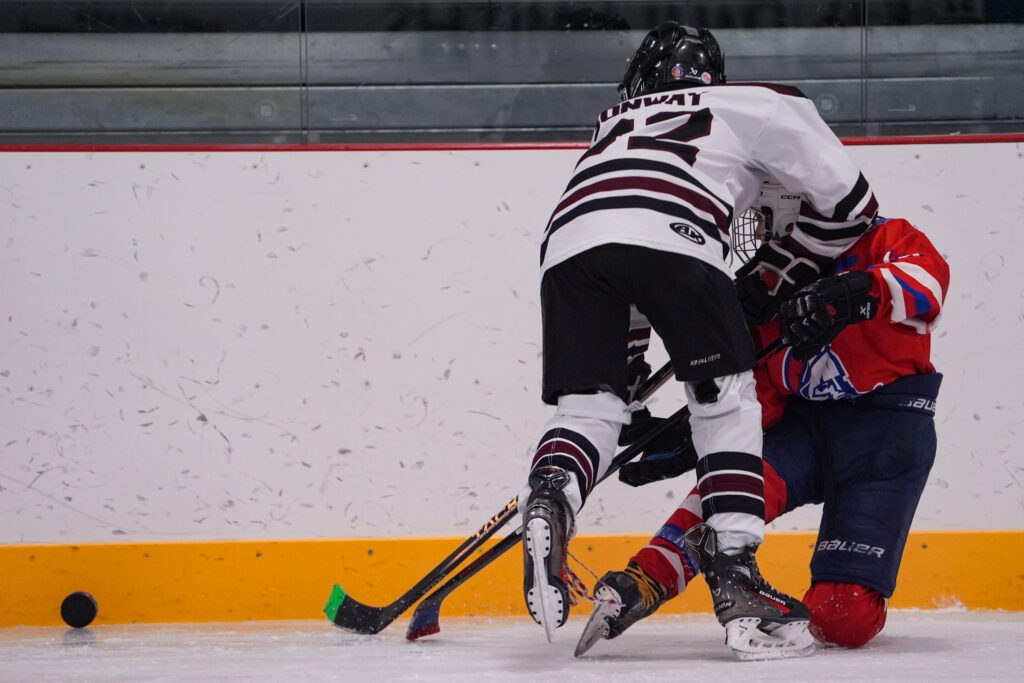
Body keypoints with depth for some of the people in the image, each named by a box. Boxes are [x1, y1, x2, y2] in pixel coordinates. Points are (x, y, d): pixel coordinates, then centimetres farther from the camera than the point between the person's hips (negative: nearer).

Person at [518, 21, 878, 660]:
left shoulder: (614, 123, 43)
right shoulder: (761, 104, 31)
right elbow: (851, 202, 28)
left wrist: (625, 362, 45)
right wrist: (777, 282, 37)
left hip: (568, 244, 3)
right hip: (672, 237, -3)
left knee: (587, 406, 8)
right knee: (726, 401, 8)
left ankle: (549, 497, -24)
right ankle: (737, 575, -2)